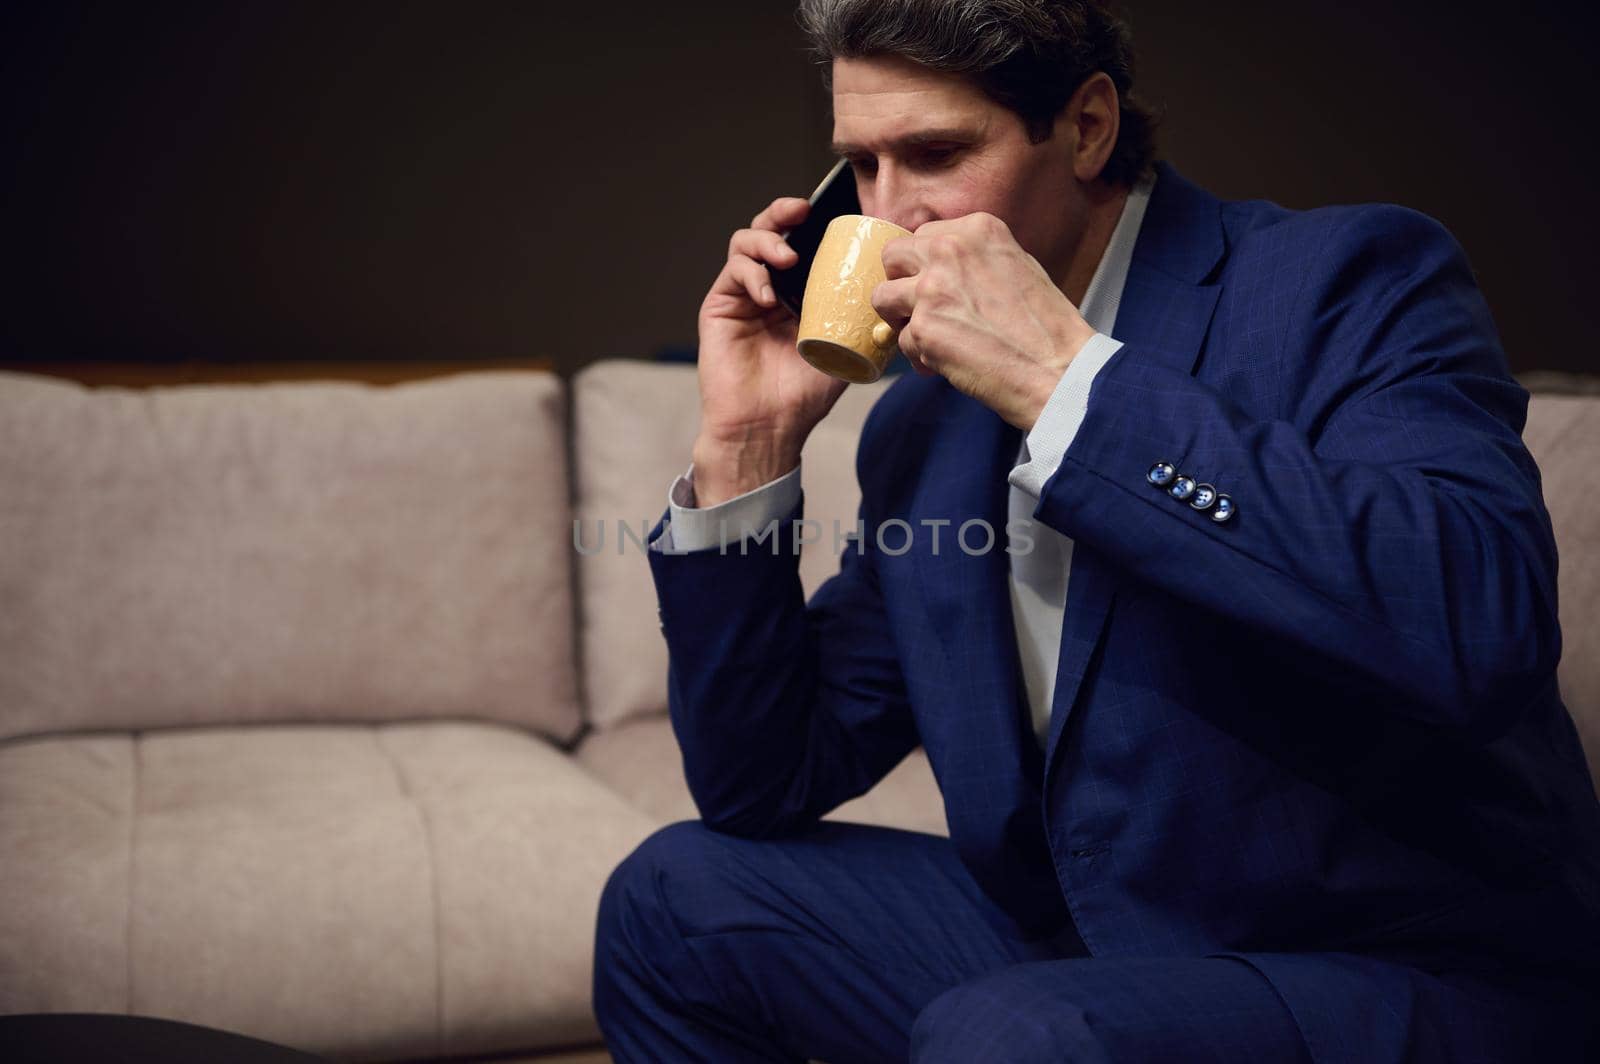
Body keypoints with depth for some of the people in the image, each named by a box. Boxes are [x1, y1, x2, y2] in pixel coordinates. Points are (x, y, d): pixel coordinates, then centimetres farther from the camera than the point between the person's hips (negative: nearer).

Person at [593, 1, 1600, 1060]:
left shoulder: (1347, 277, -12)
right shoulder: (920, 424, 7)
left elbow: (1482, 626, -32)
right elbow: (766, 786, 8)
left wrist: (1067, 380, -28)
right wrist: (746, 444, -3)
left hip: (1411, 973, -6)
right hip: (1074, 947, 7)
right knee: (673, 902, 4)